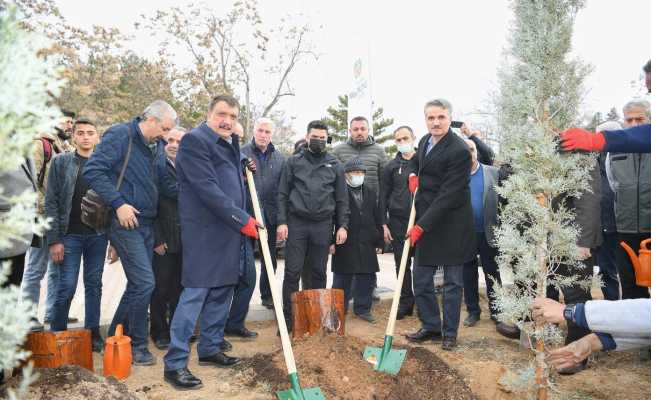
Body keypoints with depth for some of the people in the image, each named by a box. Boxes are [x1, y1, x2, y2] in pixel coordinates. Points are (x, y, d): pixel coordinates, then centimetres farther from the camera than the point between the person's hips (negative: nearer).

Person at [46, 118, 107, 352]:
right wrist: (54, 240, -8)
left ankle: (93, 333, 19)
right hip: (70, 234, -2)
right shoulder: (61, 162, 3)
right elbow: (51, 202, -1)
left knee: (94, 285, 8)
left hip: (98, 234, 2)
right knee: (67, 286, -1)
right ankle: (57, 334, 16)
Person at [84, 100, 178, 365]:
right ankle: (137, 346, 7)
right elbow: (93, 171, -16)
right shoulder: (120, 135, -10)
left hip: (147, 222, 8)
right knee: (145, 283, -10)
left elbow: (165, 185, 11)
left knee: (138, 284, 13)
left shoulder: (158, 147, 12)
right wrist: (118, 203, -21)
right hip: (125, 221, -8)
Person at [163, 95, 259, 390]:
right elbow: (207, 189, -19)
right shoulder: (195, 140, -10)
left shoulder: (231, 145, 17)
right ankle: (174, 364, 3)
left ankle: (210, 349, 28)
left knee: (222, 293, 13)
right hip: (204, 232, -8)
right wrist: (243, 220, -17)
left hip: (231, 232, 9)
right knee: (195, 294, -6)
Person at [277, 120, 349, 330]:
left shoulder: (335, 165, 10)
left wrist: (342, 225, 2)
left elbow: (341, 199, 9)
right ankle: (288, 317, 9)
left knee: (319, 272, 9)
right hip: (297, 222, -1)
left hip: (323, 225, 1)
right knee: (292, 271, -1)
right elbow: (283, 194, 4)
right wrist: (282, 221, -5)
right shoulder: (294, 161, 7)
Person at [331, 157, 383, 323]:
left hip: (366, 245, 5)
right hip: (345, 243, -4)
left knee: (366, 278, 8)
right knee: (342, 278, 4)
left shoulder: (371, 194, 13)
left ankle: (363, 308, 21)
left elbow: (377, 219, 15)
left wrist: (378, 241, 11)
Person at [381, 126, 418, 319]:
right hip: (398, 222, 1)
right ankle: (406, 302, 16)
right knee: (402, 265, 6)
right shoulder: (391, 167, 8)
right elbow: (384, 196, 8)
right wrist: (383, 224, 1)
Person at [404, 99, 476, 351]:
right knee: (421, 279, 11)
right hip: (425, 222, 7)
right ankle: (431, 327, 26)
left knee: (452, 283, 7)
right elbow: (415, 162, 30)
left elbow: (448, 195, -22)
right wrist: (413, 176, 7)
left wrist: (421, 226, -22)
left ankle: (450, 333, 21)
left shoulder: (459, 151, -19)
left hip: (450, 225, -7)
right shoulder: (425, 141, 7)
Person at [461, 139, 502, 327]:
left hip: (488, 234, 0)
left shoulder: (493, 172, 0)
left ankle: (496, 311, 22)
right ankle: (473, 311, 23)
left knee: (492, 275, 9)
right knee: (468, 275, 10)